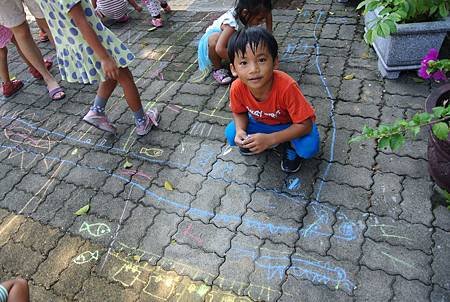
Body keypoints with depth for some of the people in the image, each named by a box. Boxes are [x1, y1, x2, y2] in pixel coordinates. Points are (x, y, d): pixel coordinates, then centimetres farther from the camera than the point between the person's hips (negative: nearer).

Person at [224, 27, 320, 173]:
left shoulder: (286, 87, -38)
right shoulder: (237, 88, -27)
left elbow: (305, 125, -31)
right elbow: (239, 112, -4)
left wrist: (269, 139, -38)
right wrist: (240, 131, -27)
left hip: (291, 125, -3)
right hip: (261, 122, 3)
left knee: (309, 146, -30)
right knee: (231, 134, -17)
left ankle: (291, 145, 5)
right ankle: (254, 141, 14)